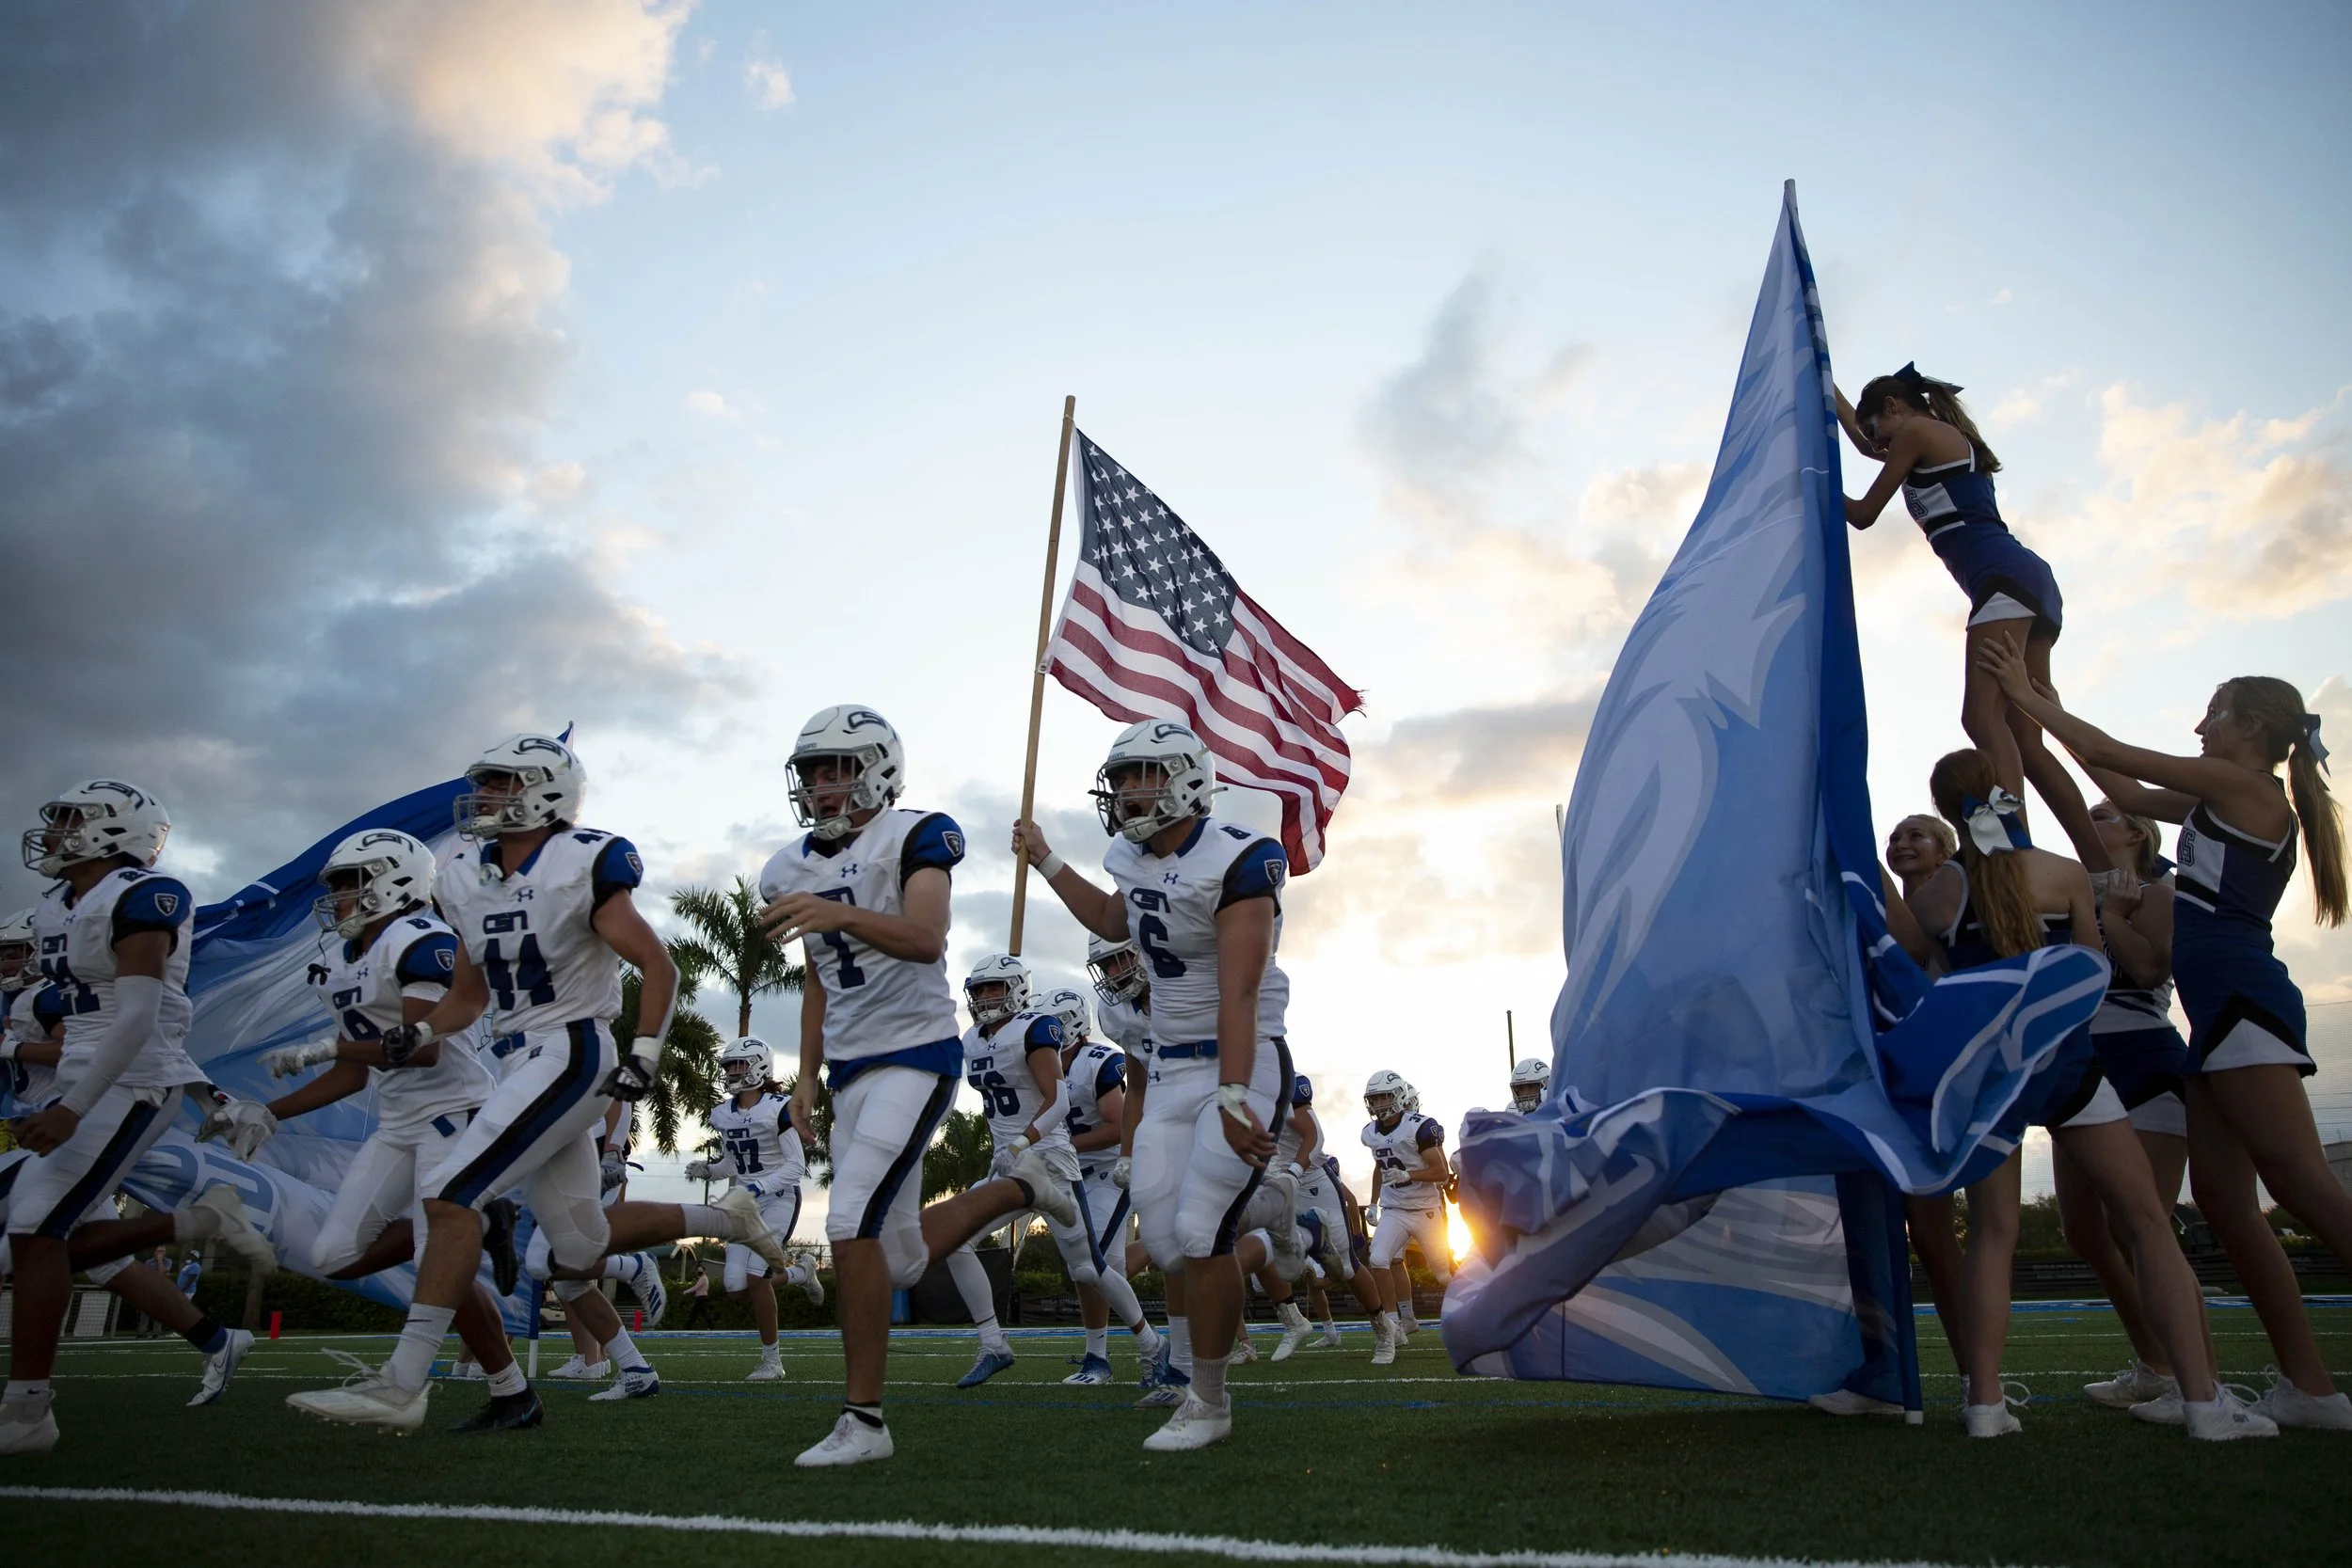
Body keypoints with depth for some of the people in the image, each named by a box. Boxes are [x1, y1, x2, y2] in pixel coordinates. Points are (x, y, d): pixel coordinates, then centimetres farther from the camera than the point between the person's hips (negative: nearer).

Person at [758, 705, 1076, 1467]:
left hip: (917, 1055, -7)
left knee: (851, 1223, -19)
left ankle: (864, 1419, -5)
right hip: (850, 1070, 8)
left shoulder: (917, 836, -10)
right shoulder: (793, 869, 11)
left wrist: (838, 913, -43)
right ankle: (1018, 1186, 33)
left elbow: (926, 939, -27)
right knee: (903, 1259, 10)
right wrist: (807, 1074, 13)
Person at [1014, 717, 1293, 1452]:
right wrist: (1045, 860, 29)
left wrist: (1233, 1099, -31)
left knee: (1201, 1231, -12)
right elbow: (1113, 923, 29)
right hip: (1170, 1070, 8)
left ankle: (1209, 1404, 4)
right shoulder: (1138, 860, 5)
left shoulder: (1236, 862, -18)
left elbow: (1238, 995, -25)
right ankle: (1193, 1382, 22)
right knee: (1165, 1235, 6)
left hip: (1243, 1065, -7)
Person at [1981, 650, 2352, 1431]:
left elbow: (2119, 757, -1)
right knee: (2221, 1197, 4)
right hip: (2223, 1011, 9)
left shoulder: (2245, 785, -2)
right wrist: (2055, 716, 30)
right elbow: (2126, 793, 29)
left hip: (2242, 998, -9)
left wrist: (2030, 701, 6)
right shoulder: (2228, 801, 23)